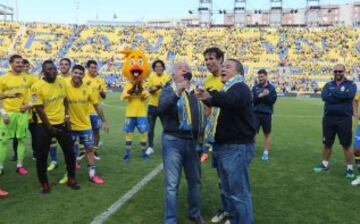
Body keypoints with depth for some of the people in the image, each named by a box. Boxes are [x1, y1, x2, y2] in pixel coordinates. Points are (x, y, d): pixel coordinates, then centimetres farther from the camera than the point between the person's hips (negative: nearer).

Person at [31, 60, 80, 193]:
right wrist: (49, 127, -13)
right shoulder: (37, 87, -15)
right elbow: (39, 109, -14)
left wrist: (67, 116, 1)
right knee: (42, 155, 5)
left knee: (70, 151, 8)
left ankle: (71, 179, 24)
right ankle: (44, 183, 22)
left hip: (62, 123, 4)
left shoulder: (61, 83, 1)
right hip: (45, 125, -4)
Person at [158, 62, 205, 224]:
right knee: (172, 184, -1)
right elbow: (161, 109, -25)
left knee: (195, 180, 17)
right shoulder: (169, 90, -4)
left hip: (191, 141, 6)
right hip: (173, 141, -5)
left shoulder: (192, 92, 11)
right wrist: (176, 93, -38)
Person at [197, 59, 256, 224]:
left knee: (239, 193, -6)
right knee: (228, 191, 18)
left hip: (237, 147, -10)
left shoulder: (240, 88, -12)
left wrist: (211, 97, -55)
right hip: (223, 146, 10)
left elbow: (232, 101, -38)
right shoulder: (225, 89, 18)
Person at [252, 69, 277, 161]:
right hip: (256, 113, 0)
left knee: (267, 134, 9)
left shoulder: (271, 88, 0)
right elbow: (252, 99, -5)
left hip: (267, 114, 0)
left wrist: (266, 95, -22)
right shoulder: (255, 87, 4)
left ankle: (265, 152, 21)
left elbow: (272, 100, -7)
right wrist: (260, 96, -20)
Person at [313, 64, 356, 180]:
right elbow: (324, 96, -11)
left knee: (346, 144, 3)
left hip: (344, 119, -3)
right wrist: (341, 96, -16)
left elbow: (348, 94, -21)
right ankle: (325, 164, 29)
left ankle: (349, 167, 16)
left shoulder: (351, 84, 2)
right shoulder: (328, 84, 9)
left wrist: (332, 93, -11)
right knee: (327, 143, 14)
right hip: (328, 118, 3)